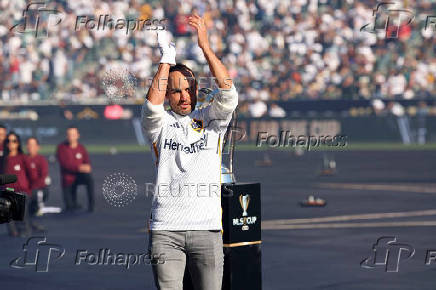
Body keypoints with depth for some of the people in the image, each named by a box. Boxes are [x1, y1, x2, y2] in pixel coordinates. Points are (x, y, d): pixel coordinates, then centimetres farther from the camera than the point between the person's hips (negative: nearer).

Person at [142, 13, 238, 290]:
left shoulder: (211, 120, 14)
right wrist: (167, 59, -6)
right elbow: (152, 104, -11)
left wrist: (205, 45, -7)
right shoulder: (160, 124, 11)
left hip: (207, 228, 1)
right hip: (165, 229, -1)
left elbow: (228, 93, -3)